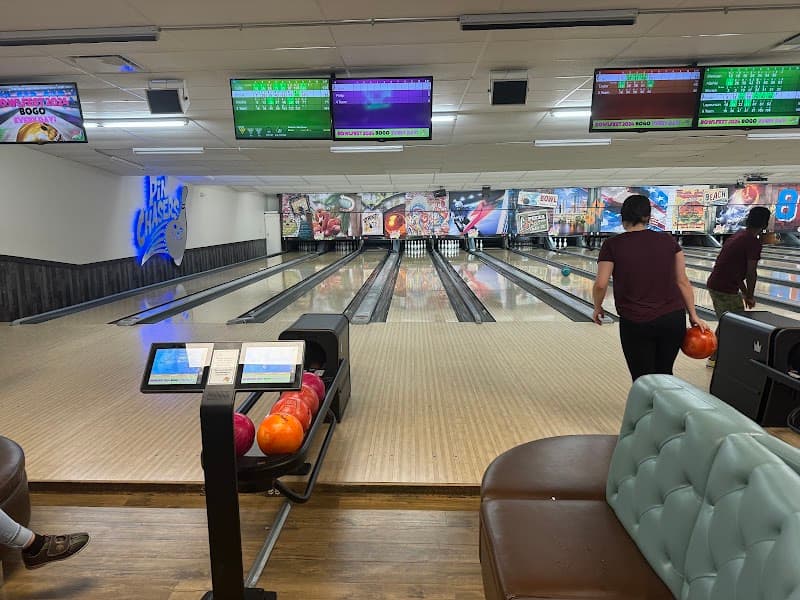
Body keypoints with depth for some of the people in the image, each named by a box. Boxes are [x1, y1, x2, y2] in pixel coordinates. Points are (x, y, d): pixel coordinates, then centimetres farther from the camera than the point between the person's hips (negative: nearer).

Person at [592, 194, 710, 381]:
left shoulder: (613, 245, -7)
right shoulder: (668, 241, 3)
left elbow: (601, 284, -11)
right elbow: (682, 281, 4)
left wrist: (597, 307, 7)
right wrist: (693, 315, 10)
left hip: (636, 323, -3)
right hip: (673, 319, 4)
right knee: (665, 374, 20)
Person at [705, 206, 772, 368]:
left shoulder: (738, 235, 13)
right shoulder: (753, 242, -14)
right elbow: (751, 273, -14)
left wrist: (744, 293, 20)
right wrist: (750, 296, 0)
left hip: (714, 285, 9)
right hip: (726, 290, -9)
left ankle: (714, 358, 29)